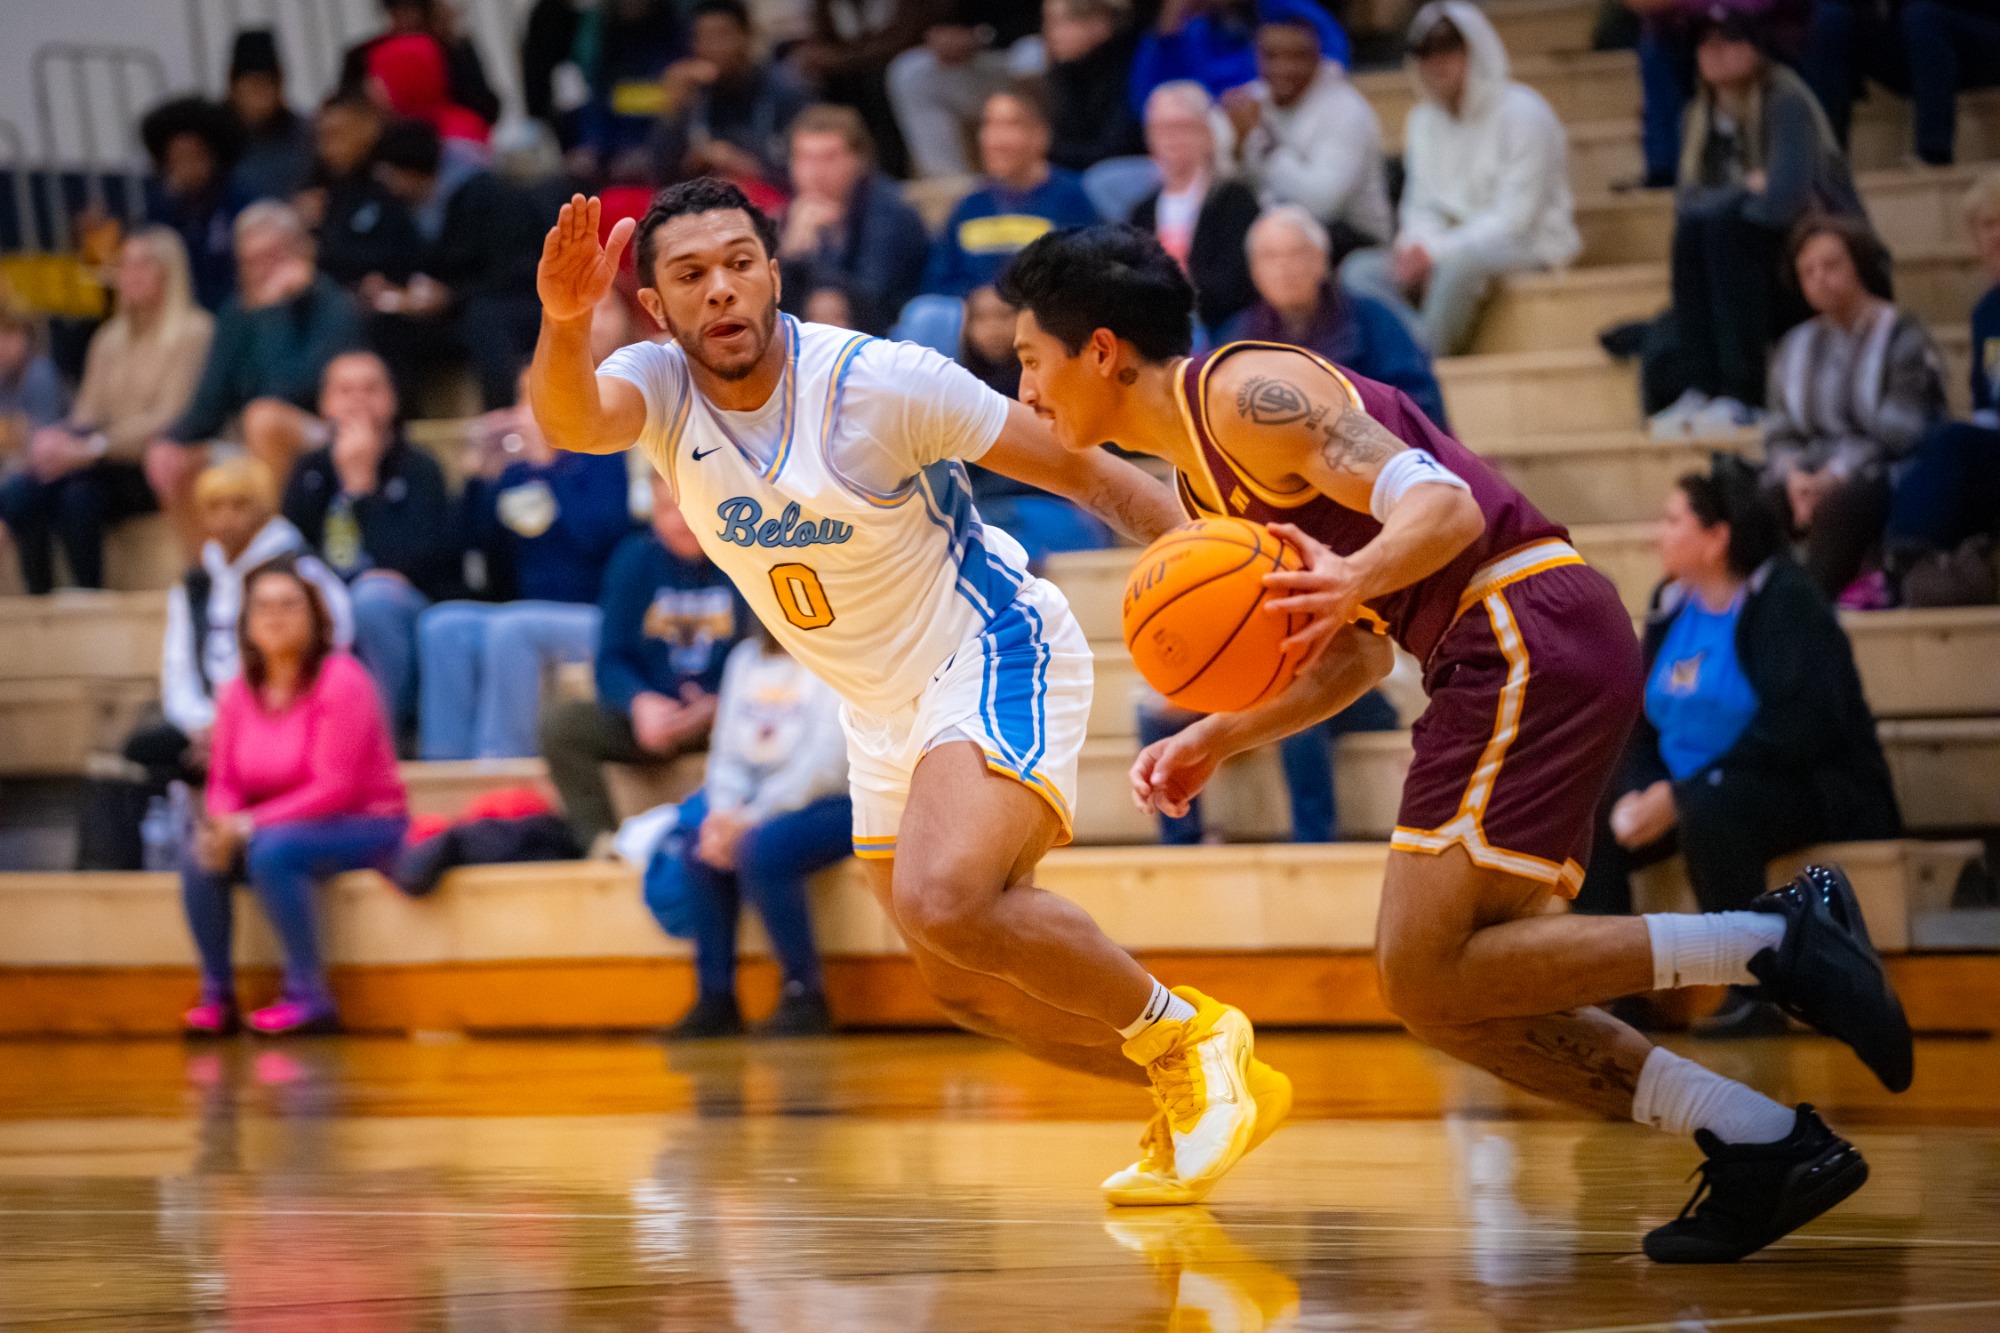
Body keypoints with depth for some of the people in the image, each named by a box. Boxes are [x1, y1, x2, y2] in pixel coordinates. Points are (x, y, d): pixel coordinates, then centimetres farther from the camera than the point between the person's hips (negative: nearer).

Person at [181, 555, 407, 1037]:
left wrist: (250, 825, -26)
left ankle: (309, 995, -25)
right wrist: (220, 825, -21)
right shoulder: (237, 694, 1)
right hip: (281, 828, 6)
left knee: (271, 851, -33)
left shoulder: (341, 681, -17)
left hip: (364, 825, -6)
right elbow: (224, 783, 4)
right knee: (201, 858, -18)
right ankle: (217, 995, -8)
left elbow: (334, 787, -22)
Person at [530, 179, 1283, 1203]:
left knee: (944, 900, -31)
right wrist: (564, 323, -59)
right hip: (883, 708, 7)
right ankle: (1196, 1102, 32)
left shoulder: (881, 382, -23)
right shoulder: (660, 387, -11)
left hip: (991, 653, -7)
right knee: (964, 983, 14)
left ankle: (1185, 1036, -11)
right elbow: (572, 420, -36)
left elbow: (1084, 472, -15)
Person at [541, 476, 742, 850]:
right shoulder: (635, 559, 5)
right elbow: (612, 660, 2)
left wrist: (720, 707, -25)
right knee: (559, 725, -21)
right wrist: (640, 703, -21)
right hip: (648, 716, 3)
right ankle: (601, 841, -27)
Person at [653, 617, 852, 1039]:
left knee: (759, 848, -31)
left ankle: (805, 998, -19)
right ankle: (715, 1001, -13)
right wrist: (724, 812, -10)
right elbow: (729, 754, 10)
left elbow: (825, 764, -18)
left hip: (842, 802, -7)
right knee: (700, 842, -18)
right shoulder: (747, 657, 14)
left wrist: (751, 818, -22)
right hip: (764, 799, 7)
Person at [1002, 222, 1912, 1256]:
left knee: (1425, 974, -15)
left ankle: (1772, 943, -14)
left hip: (1530, 636, -10)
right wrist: (1216, 740, 15)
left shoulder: (1244, 392, -8)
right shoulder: (1203, 482, 21)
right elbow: (1357, 658, 26)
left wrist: (1353, 579, -38)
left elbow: (1446, 505, -19)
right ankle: (1766, 1146, 3)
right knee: (1437, 993, 6)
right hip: (1505, 660, 10)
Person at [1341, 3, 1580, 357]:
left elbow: (1515, 220, -16)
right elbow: (1422, 207, 12)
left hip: (1528, 247, -7)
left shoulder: (1522, 113, -11)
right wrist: (1417, 246, -13)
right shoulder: (1423, 120, 10)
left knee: (1457, 265, -40)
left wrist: (1438, 251, -25)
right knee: (1360, 269, -18)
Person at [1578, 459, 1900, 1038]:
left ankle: (1755, 996, -29)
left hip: (1816, 792, -8)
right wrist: (1634, 795, -12)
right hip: (1688, 792, 8)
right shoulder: (1673, 606, 9)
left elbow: (1797, 729, -25)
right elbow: (1638, 723, 11)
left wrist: (1679, 796, -27)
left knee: (1710, 809, -39)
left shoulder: (1785, 602, -14)